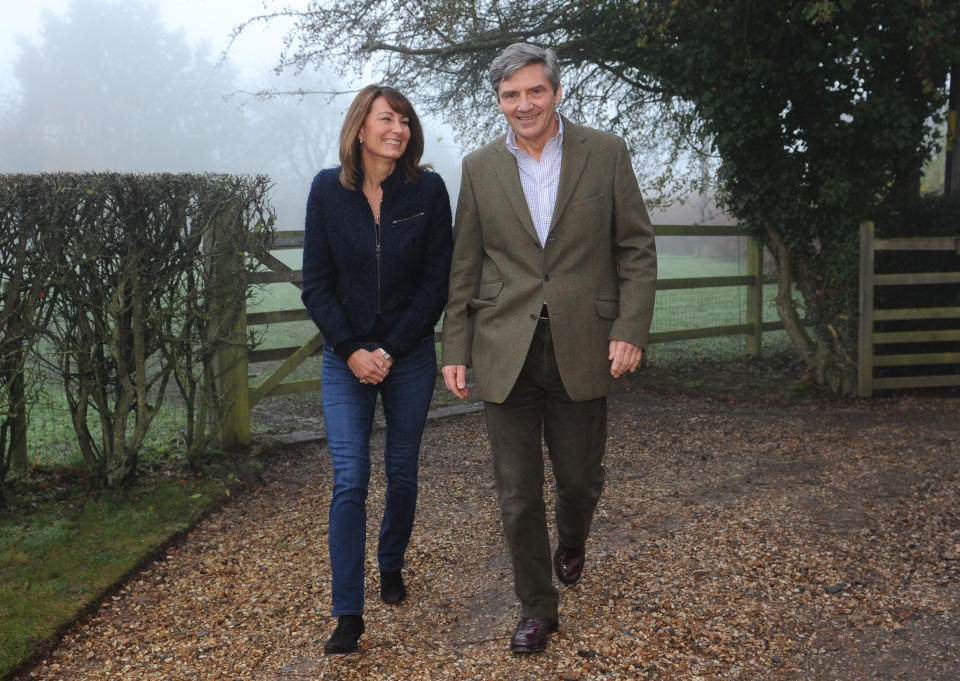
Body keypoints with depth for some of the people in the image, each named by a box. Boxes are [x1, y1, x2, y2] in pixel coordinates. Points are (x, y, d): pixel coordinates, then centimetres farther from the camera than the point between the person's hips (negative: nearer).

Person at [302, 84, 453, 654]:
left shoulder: (428, 189, -4)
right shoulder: (328, 189, -3)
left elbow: (437, 280, -4)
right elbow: (317, 282, -1)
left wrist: (392, 350, -10)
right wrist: (351, 351, -11)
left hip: (410, 355, 1)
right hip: (346, 356, 0)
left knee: (402, 472, 12)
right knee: (350, 480, -6)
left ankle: (392, 566, 38)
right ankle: (348, 615, -1)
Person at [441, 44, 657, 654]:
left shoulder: (605, 153, 0)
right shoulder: (480, 168, 5)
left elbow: (637, 248, 1)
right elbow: (464, 267, 8)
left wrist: (631, 330, -8)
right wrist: (456, 350, 4)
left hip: (581, 350, -1)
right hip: (506, 353, 1)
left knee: (581, 477, 13)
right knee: (518, 494, 5)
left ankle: (572, 540, 48)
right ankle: (538, 607, 25)